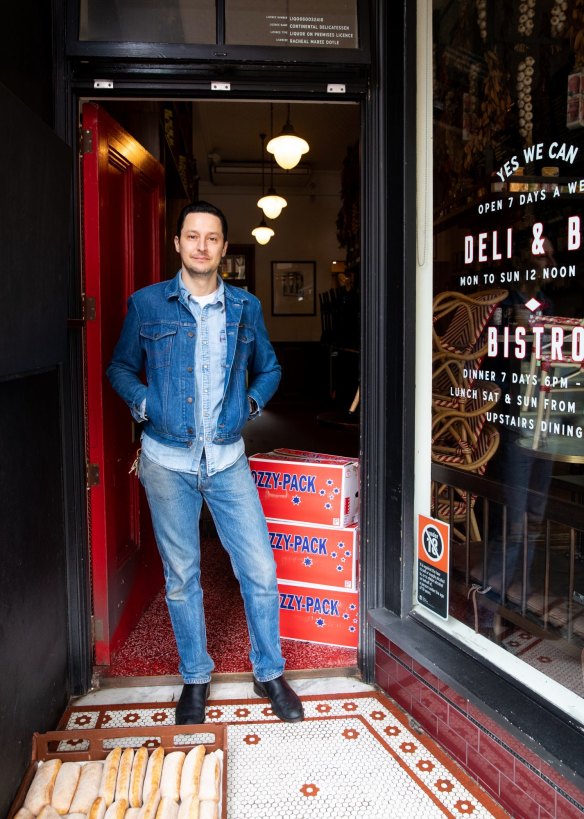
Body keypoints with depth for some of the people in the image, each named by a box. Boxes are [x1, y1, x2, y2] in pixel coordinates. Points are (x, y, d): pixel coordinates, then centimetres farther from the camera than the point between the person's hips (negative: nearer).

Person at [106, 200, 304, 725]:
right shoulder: (147, 304, 0)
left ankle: (269, 673, 24)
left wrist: (252, 402, 1)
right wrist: (144, 403, -6)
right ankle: (195, 678, 30)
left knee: (260, 572, 2)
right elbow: (120, 367, 10)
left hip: (227, 459, 1)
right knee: (182, 578, 10)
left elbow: (269, 368, 18)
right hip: (168, 461, -1)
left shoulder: (246, 307, 5)